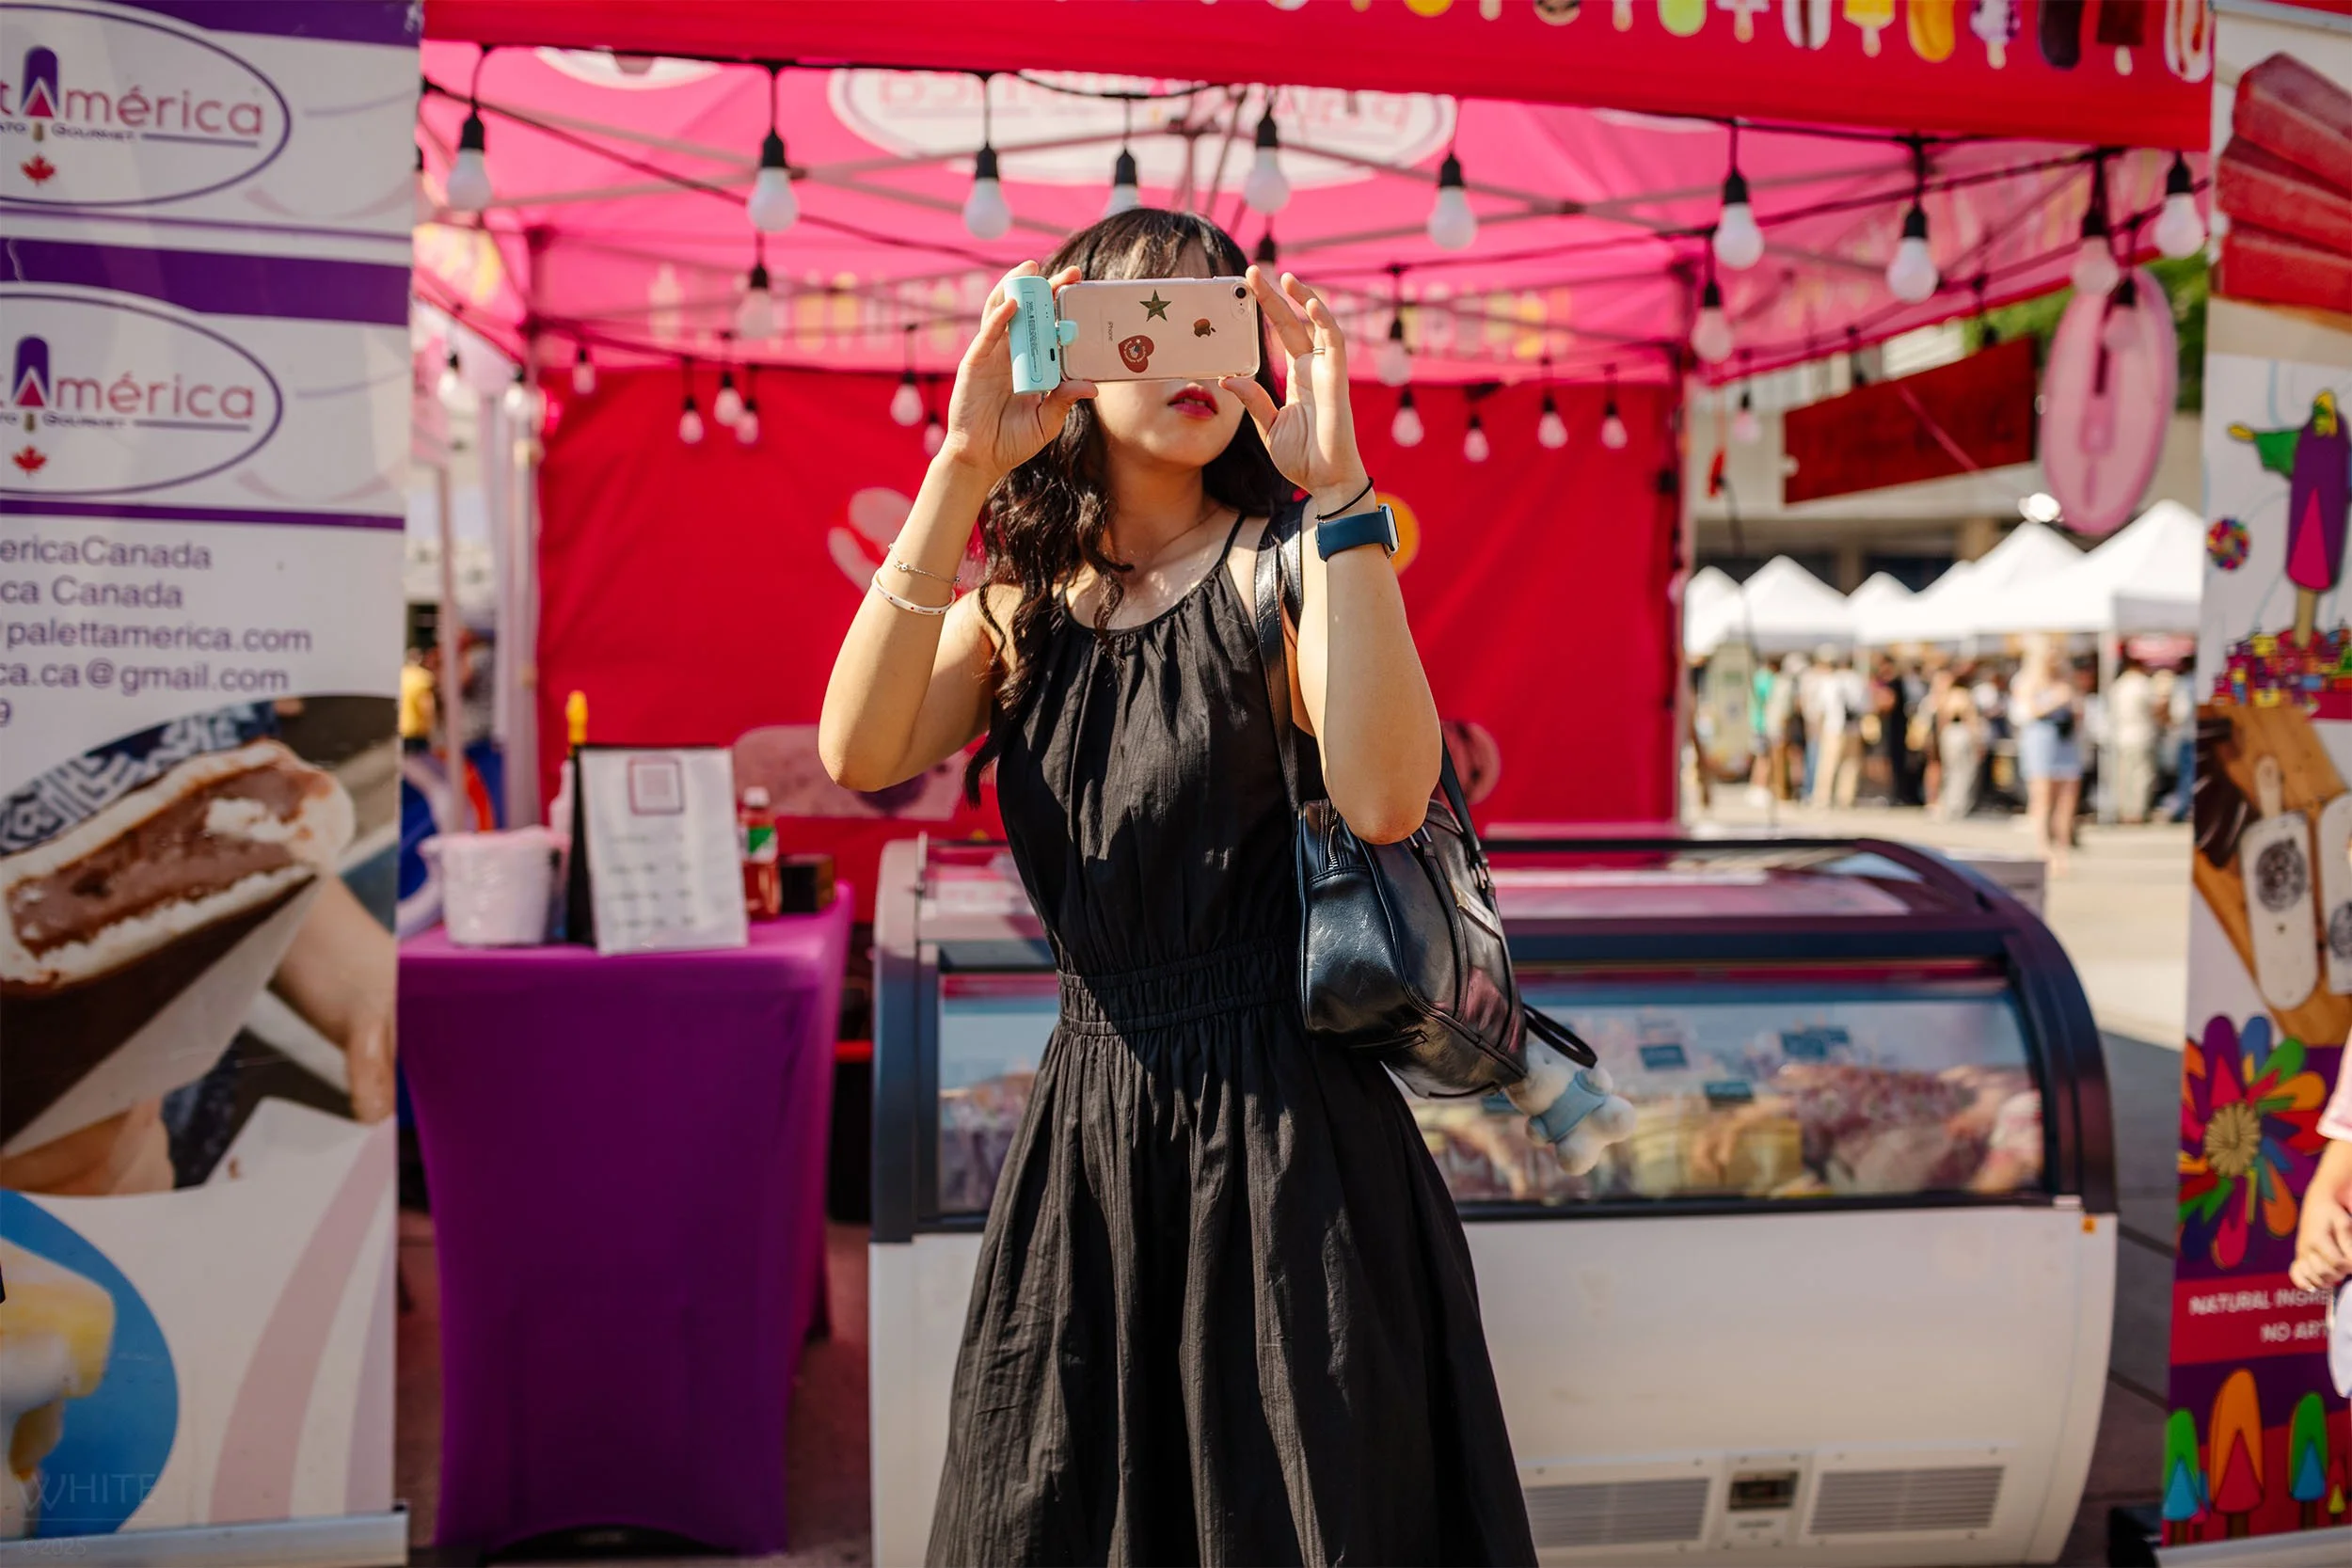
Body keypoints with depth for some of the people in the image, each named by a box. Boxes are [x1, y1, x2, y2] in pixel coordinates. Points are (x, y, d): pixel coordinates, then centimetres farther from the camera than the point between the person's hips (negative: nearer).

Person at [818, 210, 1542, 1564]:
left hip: (1283, 1132, -3)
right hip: (1086, 1131, 4)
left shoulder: (1276, 564, -4)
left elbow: (1385, 797, -24)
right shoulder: (1020, 603, 6)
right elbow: (860, 754, -14)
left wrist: (1337, 484, -26)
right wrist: (962, 467, -18)